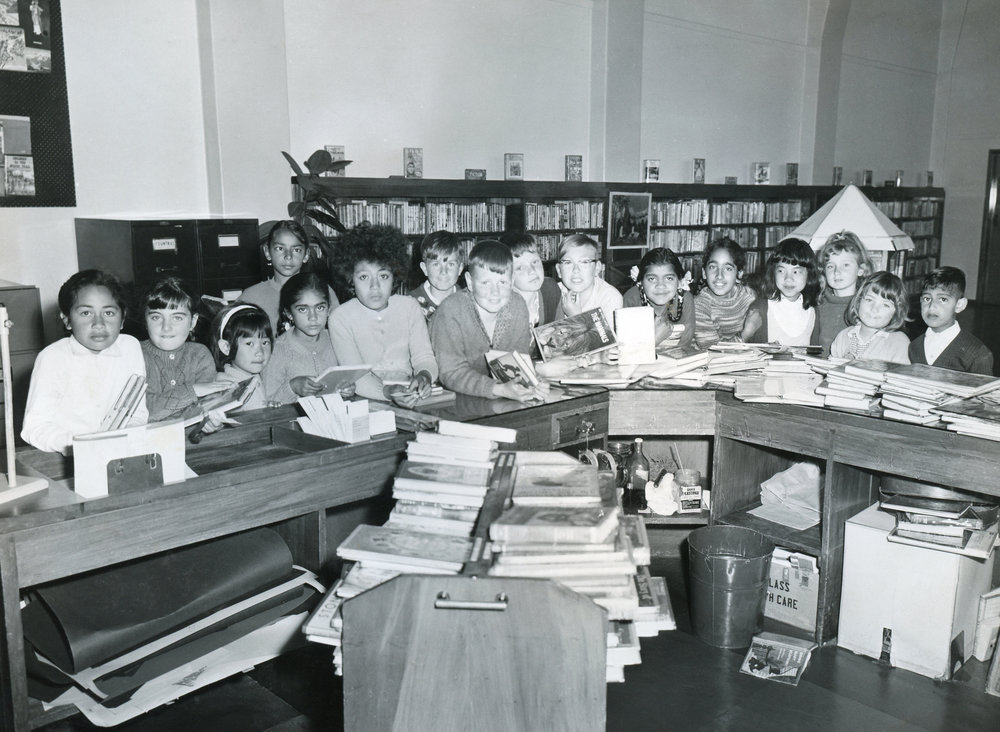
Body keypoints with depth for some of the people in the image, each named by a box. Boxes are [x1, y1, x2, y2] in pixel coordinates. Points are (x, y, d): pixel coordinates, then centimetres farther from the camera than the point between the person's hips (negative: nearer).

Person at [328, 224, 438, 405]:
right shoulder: (341, 318, -4)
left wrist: (424, 376, -23)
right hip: (366, 401, -3)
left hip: (411, 397, 3)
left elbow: (424, 356, 2)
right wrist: (387, 392, -30)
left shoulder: (409, 306, 7)